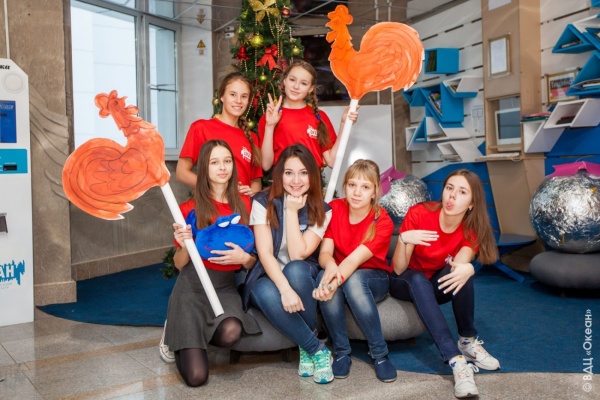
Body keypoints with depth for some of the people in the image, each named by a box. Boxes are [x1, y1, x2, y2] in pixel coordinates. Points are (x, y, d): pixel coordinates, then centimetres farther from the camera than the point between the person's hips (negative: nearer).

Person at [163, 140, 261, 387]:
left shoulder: (244, 205, 1)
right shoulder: (190, 209, -4)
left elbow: (254, 262, 6)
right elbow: (179, 264, 2)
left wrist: (244, 258, -17)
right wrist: (185, 245, -19)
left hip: (225, 286, 2)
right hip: (193, 285, -2)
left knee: (230, 333, -34)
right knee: (196, 377, -13)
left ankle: (194, 334, 3)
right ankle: (180, 332, 21)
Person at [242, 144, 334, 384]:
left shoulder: (322, 211, -6)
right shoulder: (263, 203, -9)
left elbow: (298, 255, -17)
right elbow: (264, 253, -19)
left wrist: (292, 211, -18)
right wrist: (285, 289, -33)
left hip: (303, 279, 1)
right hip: (268, 278, -1)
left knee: (295, 269, -35)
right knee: (266, 294, -36)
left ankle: (307, 347, -14)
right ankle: (317, 350, -18)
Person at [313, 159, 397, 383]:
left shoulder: (383, 222, -19)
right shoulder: (334, 209, -10)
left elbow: (355, 259, -32)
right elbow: (325, 253, -16)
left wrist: (333, 283, -51)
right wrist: (330, 265, -42)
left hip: (374, 280, -2)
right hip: (339, 275, 2)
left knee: (353, 279, -38)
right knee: (324, 277, -34)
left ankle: (379, 353, -19)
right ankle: (341, 351, -17)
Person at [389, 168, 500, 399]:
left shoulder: (471, 229, -15)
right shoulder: (419, 214, -24)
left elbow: (460, 265, -32)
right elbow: (398, 270, -24)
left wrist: (467, 269, -56)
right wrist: (403, 240, -43)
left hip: (437, 285, 2)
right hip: (407, 284, -2)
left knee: (461, 272, -30)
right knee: (418, 279, -37)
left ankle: (468, 341, -13)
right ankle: (457, 361, -44)